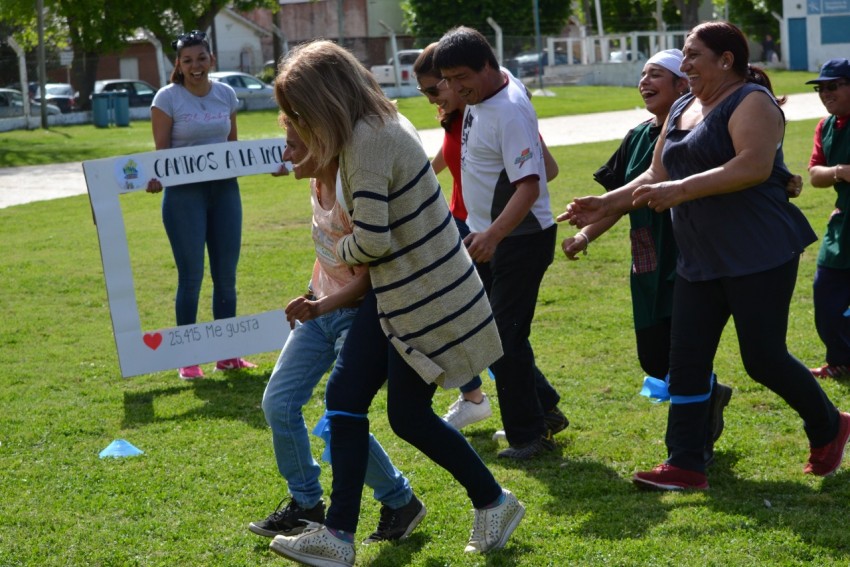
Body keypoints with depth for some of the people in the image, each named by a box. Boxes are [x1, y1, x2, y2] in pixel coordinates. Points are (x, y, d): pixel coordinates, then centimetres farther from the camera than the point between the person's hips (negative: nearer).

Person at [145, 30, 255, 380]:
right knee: (191, 276, -3)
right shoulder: (168, 98, -6)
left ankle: (227, 354, 17)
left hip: (224, 189, 4)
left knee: (226, 274, 7)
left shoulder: (226, 95, 7)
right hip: (184, 193, -4)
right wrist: (155, 178, -26)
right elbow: (161, 151, -7)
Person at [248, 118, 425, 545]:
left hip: (355, 314, -9)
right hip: (320, 307, 9)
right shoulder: (319, 184, -1)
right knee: (278, 403, 5)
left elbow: (366, 279, -25)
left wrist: (321, 306, -36)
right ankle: (305, 502, 21)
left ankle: (400, 503, 11)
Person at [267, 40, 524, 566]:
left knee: (409, 415, 4)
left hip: (425, 296, -10)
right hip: (395, 291, 10)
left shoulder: (366, 140, -23)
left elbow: (372, 240, -26)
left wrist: (342, 251, -5)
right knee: (344, 394, 4)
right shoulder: (383, 120, 8)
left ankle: (494, 502, 25)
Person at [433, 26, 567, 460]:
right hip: (485, 236, 10)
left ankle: (529, 434, 6)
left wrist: (493, 235, -44)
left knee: (506, 337, -6)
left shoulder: (510, 112, -23)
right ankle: (543, 410, 25)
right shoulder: (478, 100, 5)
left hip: (519, 239, -10)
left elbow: (528, 185, -31)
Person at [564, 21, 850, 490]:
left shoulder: (751, 102, -11)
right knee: (686, 362, 2)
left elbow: (755, 166, -27)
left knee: (763, 358, -3)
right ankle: (685, 465, 7)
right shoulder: (682, 109, 16)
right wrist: (605, 205, 7)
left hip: (758, 255, -8)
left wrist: (679, 191, -30)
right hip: (700, 261, 8)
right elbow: (657, 176, 19)